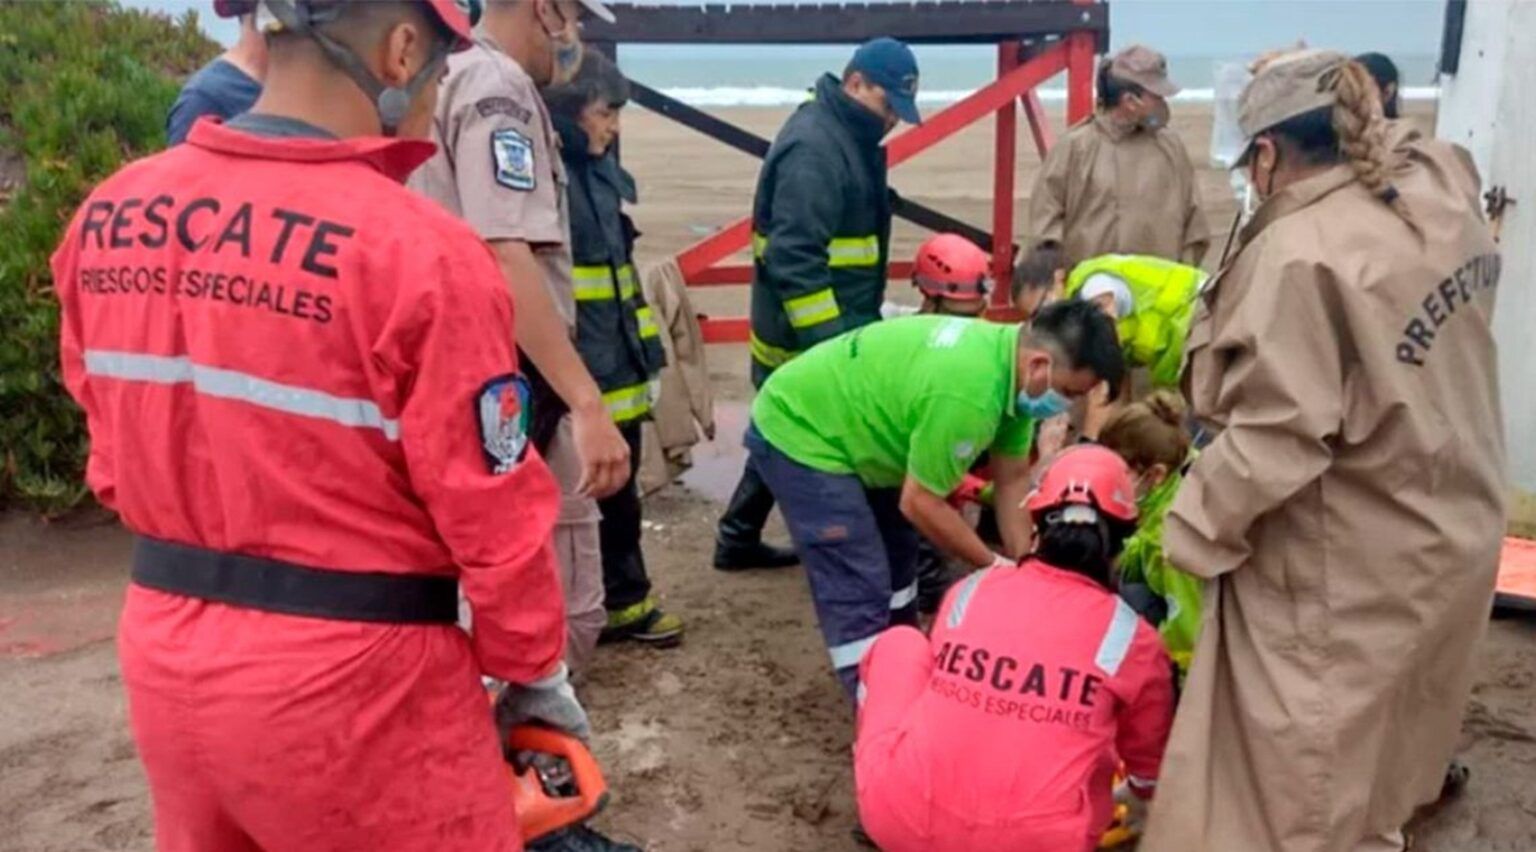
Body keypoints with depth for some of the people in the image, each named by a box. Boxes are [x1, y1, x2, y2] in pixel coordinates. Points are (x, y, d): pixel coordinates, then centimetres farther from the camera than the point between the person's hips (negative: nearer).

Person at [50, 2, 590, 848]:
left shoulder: (109, 215, -1)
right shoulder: (417, 250, -22)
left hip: (164, 657, 7)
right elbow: (492, 516, -16)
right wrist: (535, 672, -1)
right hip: (347, 679, -6)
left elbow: (115, 459, 9)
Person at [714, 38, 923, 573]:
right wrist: (828, 343, -27)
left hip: (837, 328, 11)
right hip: (807, 340, -11)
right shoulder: (813, 147, -20)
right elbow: (794, 259, -27)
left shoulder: (851, 136, 13)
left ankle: (738, 540, 32)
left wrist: (852, 326, 24)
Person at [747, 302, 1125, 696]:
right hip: (796, 433, -10)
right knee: (859, 591, -11)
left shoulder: (1009, 357, -6)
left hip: (843, 423, 10)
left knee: (897, 553, 20)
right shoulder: (965, 394, -35)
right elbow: (920, 503, -24)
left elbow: (1013, 479, 3)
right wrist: (996, 566, -12)